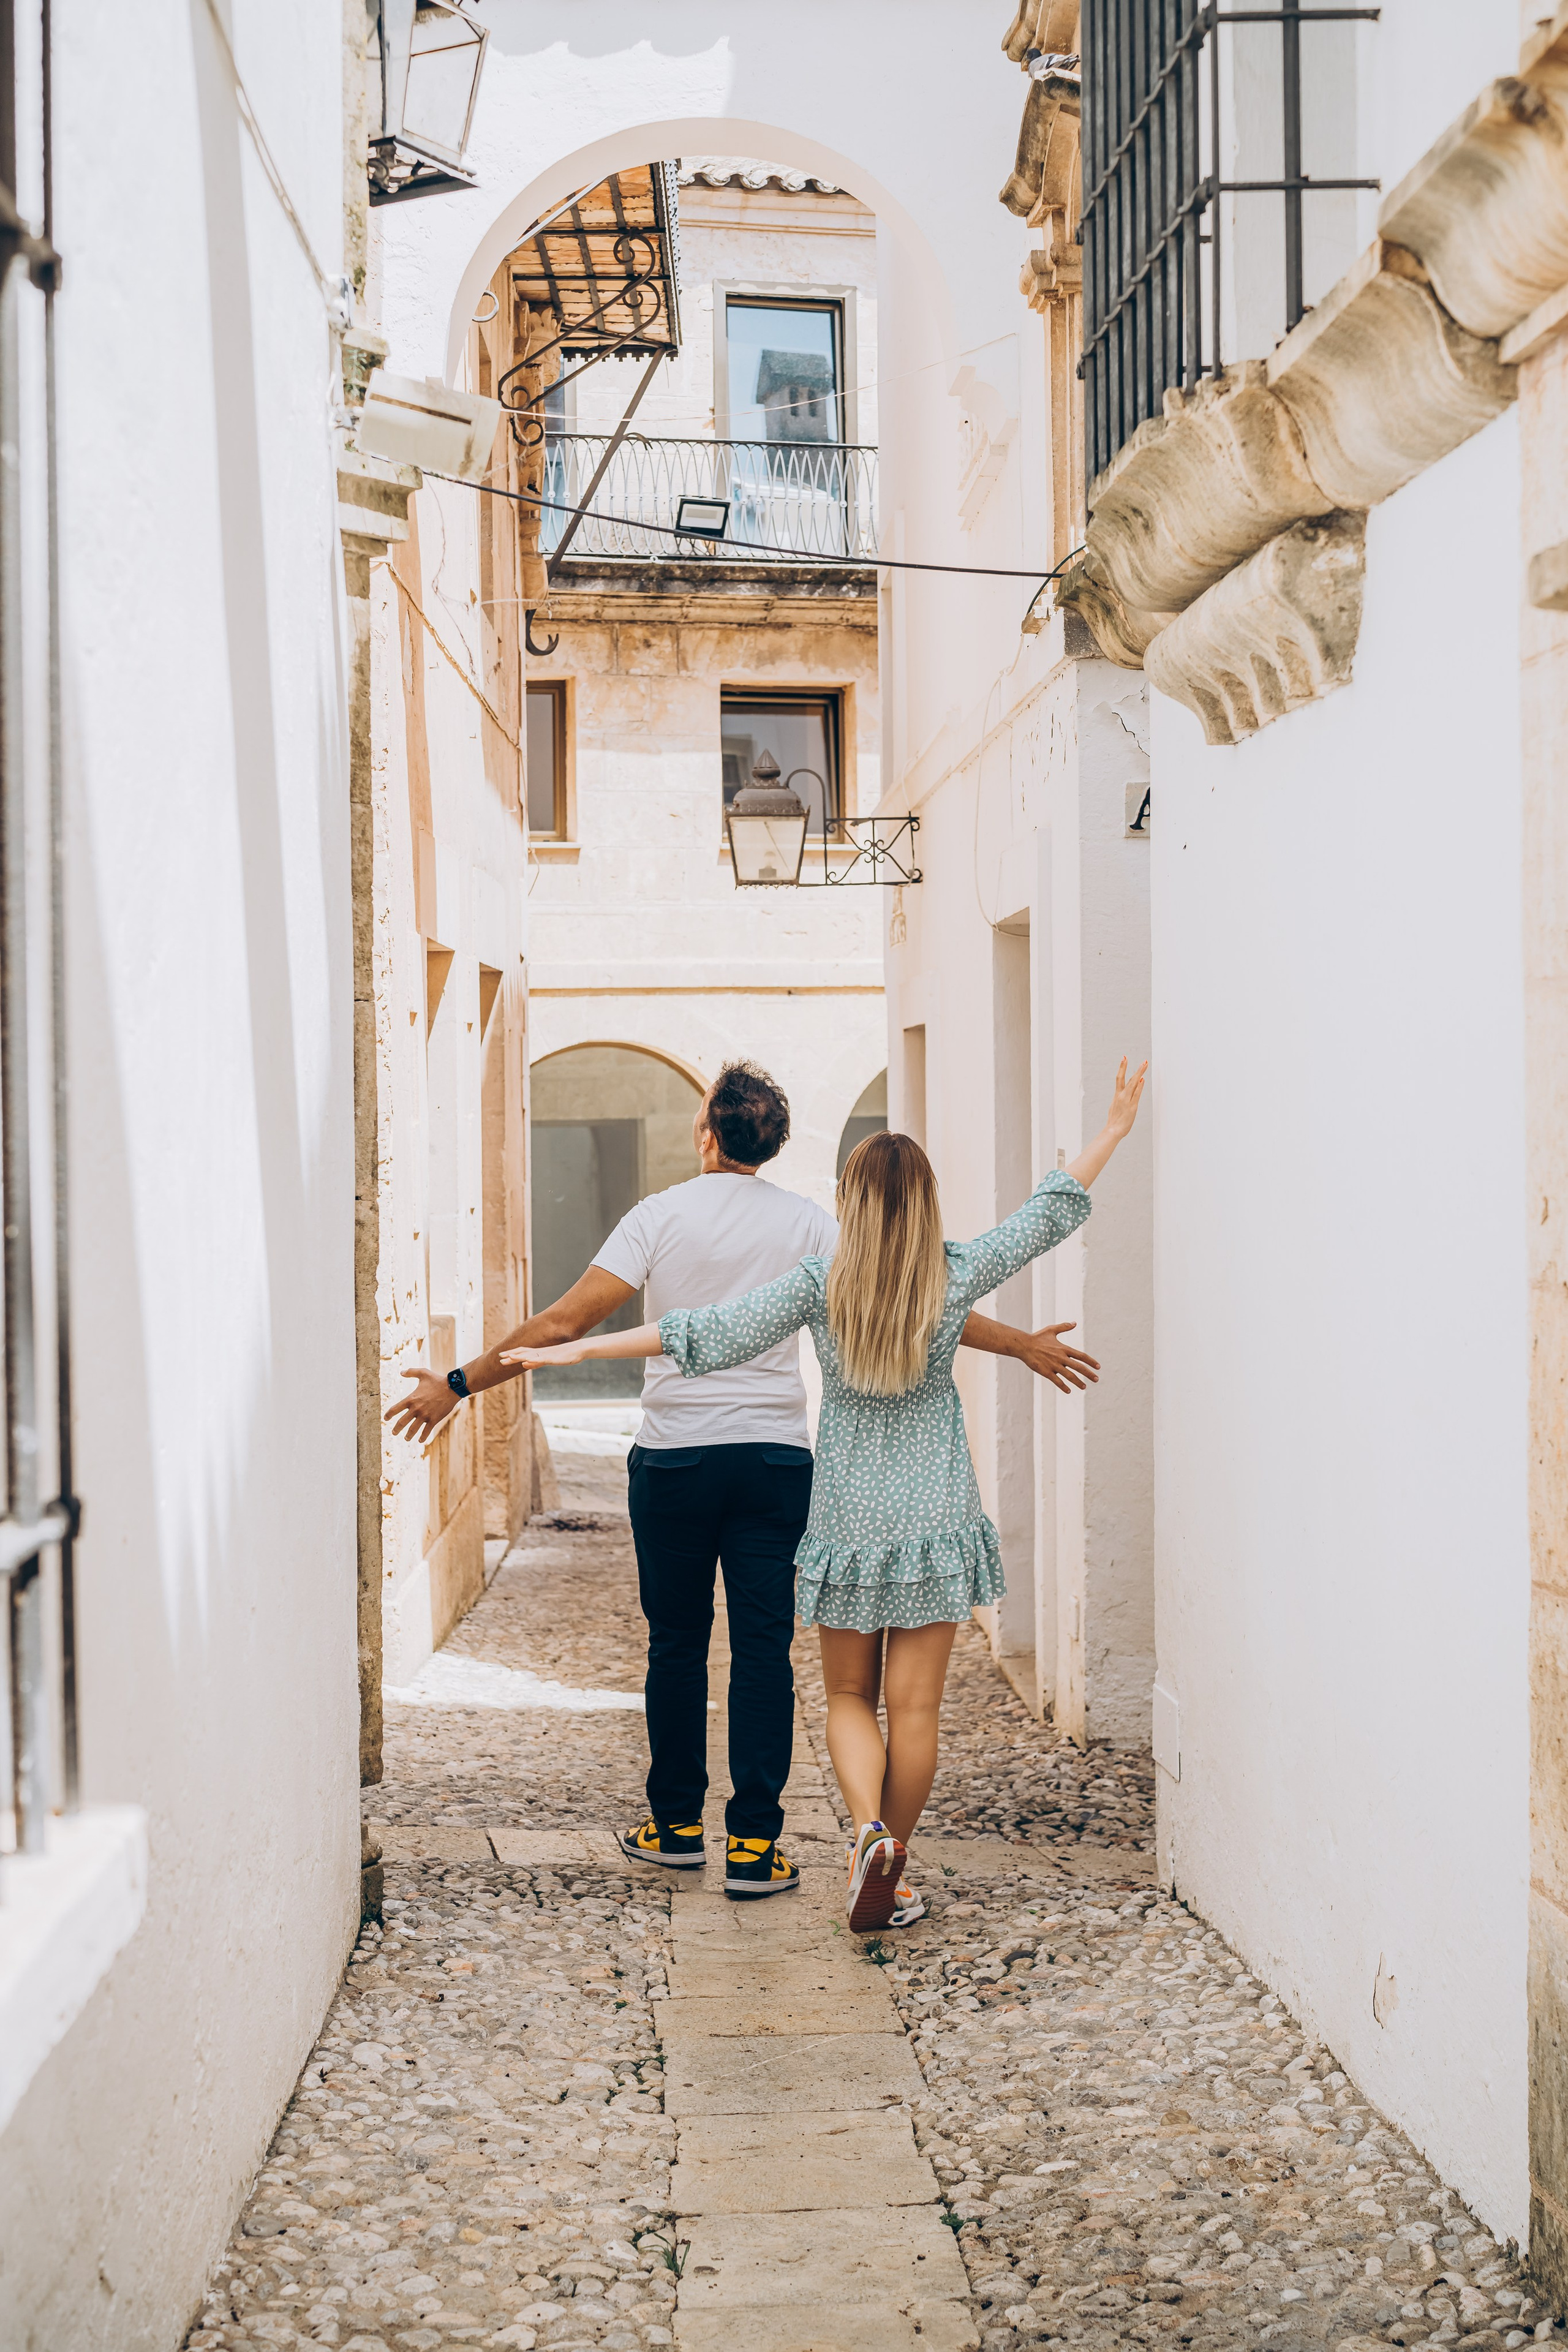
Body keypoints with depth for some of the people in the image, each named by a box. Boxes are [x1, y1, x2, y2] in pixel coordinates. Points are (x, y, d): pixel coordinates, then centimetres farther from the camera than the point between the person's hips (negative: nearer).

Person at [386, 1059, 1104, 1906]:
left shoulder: (661, 1216, -4)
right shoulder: (805, 1222, 1)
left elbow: (566, 1321, -9)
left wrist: (459, 1385, -2)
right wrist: (1024, 1345, 6)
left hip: (674, 1459, -1)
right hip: (776, 1457, 1)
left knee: (676, 1644, 11)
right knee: (763, 1648, 2)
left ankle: (677, 1825, 22)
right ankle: (754, 1844, 1)